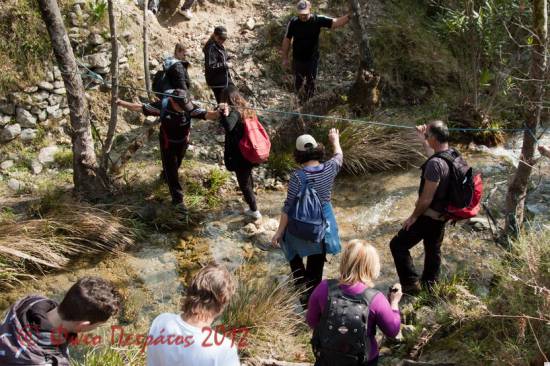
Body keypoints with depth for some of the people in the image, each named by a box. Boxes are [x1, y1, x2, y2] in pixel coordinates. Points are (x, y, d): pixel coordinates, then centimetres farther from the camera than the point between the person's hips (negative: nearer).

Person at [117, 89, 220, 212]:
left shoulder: (189, 108, -31)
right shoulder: (162, 105, -30)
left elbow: (207, 114, -41)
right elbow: (140, 107, -20)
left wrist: (218, 113, -62)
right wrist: (121, 103, -24)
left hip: (183, 142, 2)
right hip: (167, 143, -2)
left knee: (175, 165, 29)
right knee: (171, 170, 0)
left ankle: (166, 176, 62)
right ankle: (178, 199, 10)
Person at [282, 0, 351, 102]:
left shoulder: (318, 20, -15)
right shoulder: (293, 23, -13)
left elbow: (336, 23, -22)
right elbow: (287, 40, -3)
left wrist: (349, 16, -39)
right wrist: (285, 58, 0)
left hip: (312, 60, 0)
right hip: (297, 60, 1)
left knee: (310, 85, 13)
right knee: (298, 84, 16)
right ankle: (301, 101, 41)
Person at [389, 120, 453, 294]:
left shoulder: (435, 164, -30)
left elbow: (426, 198, -26)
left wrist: (413, 217, -13)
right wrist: (422, 138, 24)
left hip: (429, 216, -9)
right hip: (442, 215, 9)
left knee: (398, 245, 4)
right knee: (433, 250, 22)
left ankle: (411, 284, 7)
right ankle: (429, 285, 36)